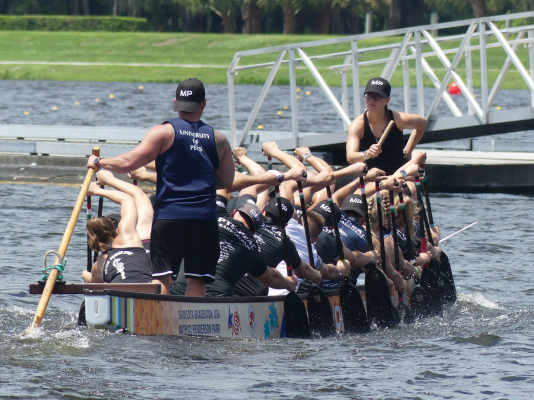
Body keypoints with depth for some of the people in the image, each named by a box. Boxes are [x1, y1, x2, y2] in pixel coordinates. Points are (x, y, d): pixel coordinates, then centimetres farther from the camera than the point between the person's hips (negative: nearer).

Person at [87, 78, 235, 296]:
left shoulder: (164, 132, -1)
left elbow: (129, 163, -6)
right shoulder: (218, 139, 8)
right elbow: (227, 181, 15)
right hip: (205, 217, 2)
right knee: (197, 280, 4)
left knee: (162, 277, 0)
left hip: (169, 215, -2)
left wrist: (98, 162, 10)